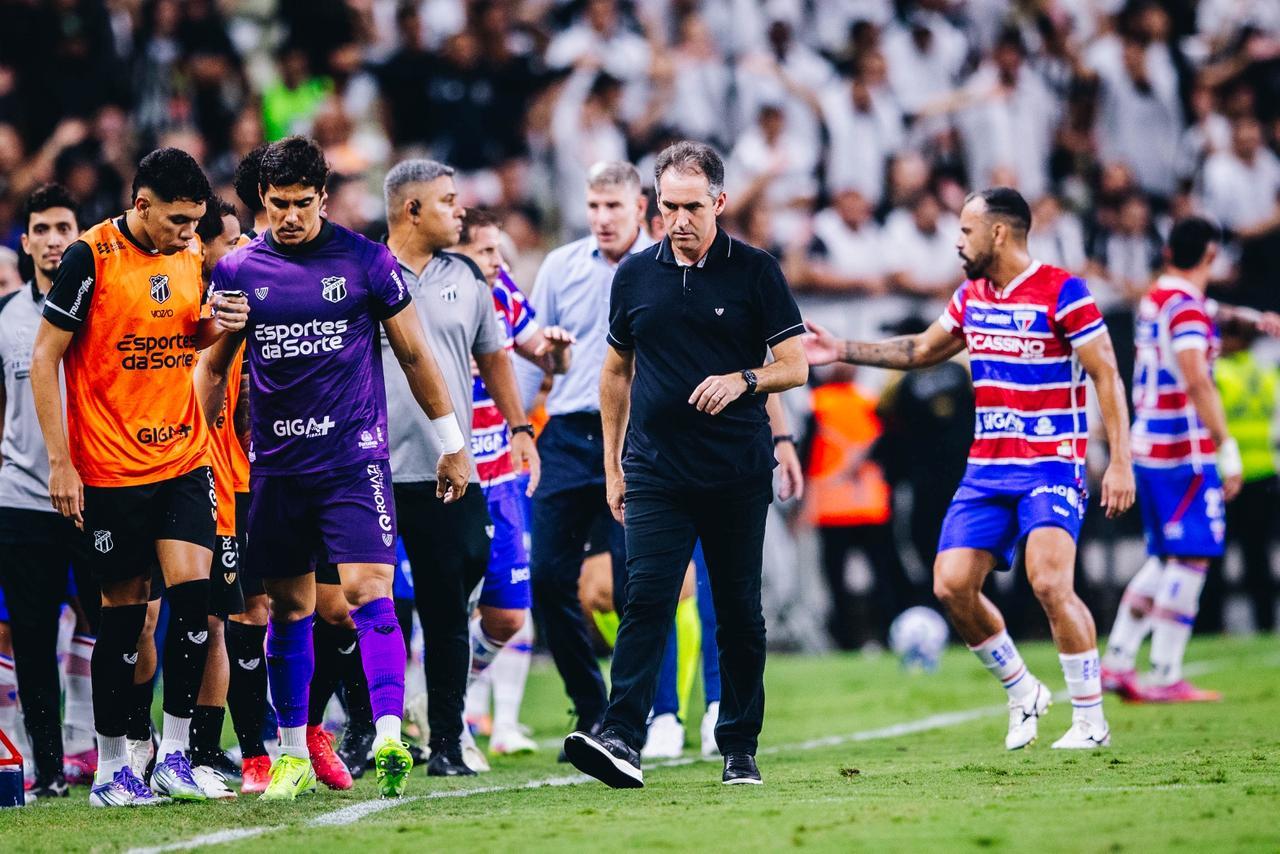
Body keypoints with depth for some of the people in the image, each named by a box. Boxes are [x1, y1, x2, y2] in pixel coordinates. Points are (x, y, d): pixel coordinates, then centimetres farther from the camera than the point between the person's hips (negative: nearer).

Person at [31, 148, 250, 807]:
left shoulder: (190, 254, 6)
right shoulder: (90, 257, -10)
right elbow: (45, 358, -7)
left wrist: (217, 326, -1)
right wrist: (60, 461, -11)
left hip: (184, 458, 4)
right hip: (111, 470, -4)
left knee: (192, 591, -10)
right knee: (124, 610, 0)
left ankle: (173, 755, -1)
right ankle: (110, 770, 11)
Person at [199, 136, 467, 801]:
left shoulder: (366, 261, -1)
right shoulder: (237, 272, 5)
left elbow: (414, 354, 7)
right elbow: (213, 367, 16)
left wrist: (453, 443, 10)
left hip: (354, 459, -3)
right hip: (275, 466, 3)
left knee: (369, 593, -15)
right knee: (288, 609, 7)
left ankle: (389, 740, -21)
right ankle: (293, 756, 15)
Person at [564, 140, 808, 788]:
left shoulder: (755, 271, 1)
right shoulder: (635, 275, 8)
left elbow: (795, 365, 1)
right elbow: (617, 371, 18)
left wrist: (742, 380, -18)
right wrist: (613, 464, 16)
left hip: (738, 475, -1)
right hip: (655, 472, 1)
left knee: (739, 612, 4)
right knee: (646, 598, -13)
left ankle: (739, 748, 14)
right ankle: (621, 740, -23)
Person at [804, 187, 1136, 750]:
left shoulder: (1062, 292, -10)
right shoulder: (971, 297, 11)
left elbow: (1106, 376, -11)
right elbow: (921, 350, 28)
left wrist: (1120, 462, -17)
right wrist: (844, 351, 25)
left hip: (1051, 466, -7)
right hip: (987, 468, 7)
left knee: (1049, 583, -23)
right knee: (952, 585, -5)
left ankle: (1090, 720, -10)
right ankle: (1022, 693, 15)